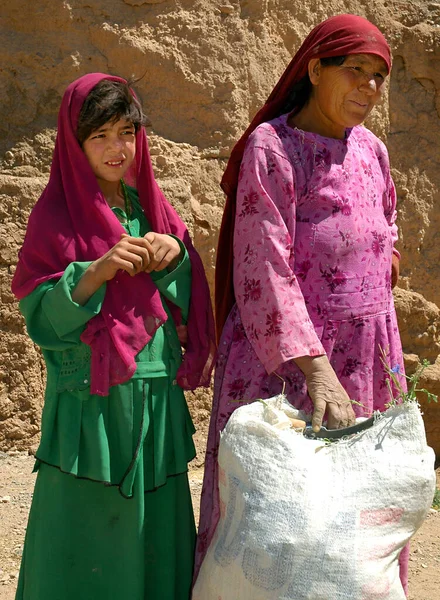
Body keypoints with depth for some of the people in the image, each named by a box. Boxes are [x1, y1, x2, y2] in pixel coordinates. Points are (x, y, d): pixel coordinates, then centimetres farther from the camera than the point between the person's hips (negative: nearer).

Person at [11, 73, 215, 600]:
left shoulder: (149, 205, 11)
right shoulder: (57, 216, -5)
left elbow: (188, 301, 9)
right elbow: (41, 314, -11)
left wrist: (175, 253, -10)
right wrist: (98, 270, -24)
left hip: (157, 397, 5)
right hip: (93, 403, -5)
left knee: (155, 527, 10)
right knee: (89, 530, -1)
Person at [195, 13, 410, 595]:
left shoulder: (370, 150, 8)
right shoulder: (271, 148, -12)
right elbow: (265, 271, -20)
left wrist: (378, 274, 15)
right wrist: (317, 370, -28)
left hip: (365, 359, 7)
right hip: (284, 357, -6)